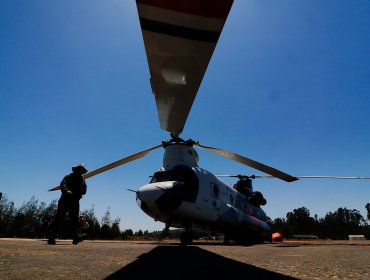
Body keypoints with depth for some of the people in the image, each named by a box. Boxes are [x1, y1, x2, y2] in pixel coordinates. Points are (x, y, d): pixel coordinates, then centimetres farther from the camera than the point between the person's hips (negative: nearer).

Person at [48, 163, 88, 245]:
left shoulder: (82, 180, 18)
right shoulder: (68, 177, 4)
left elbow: (84, 191, 13)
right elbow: (62, 184, -14)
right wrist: (66, 190, -35)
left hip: (75, 202, 3)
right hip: (65, 201, -3)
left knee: (75, 218, -9)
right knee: (58, 218, -3)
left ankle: (77, 236, -20)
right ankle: (51, 238, 3)